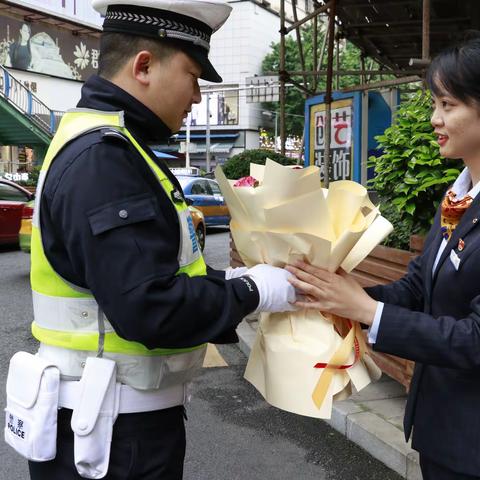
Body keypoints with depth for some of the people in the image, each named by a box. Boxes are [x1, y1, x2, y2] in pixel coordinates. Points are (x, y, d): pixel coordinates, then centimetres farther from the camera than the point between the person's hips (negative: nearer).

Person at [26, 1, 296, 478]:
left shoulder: (104, 146, 9)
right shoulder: (102, 157, -24)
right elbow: (150, 308, -29)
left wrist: (229, 278, 4)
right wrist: (252, 292, -16)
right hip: (112, 430, -10)